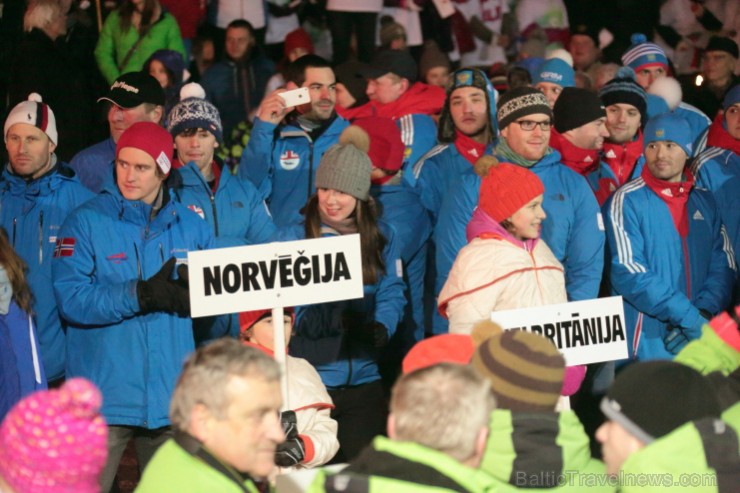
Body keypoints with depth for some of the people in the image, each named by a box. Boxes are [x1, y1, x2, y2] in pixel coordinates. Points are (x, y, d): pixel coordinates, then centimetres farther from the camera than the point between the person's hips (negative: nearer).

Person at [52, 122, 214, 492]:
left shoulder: (192, 226, 11)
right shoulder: (87, 222, -2)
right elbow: (71, 298, -13)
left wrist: (194, 291, -11)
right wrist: (142, 295, -21)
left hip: (172, 394, 4)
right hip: (106, 396, -4)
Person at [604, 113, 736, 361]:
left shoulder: (705, 201, 11)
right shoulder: (627, 201, -5)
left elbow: (723, 264, 8)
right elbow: (629, 273, -13)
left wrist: (704, 314, -10)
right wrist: (689, 316, -16)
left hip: (701, 338, 4)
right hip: (647, 341, -4)